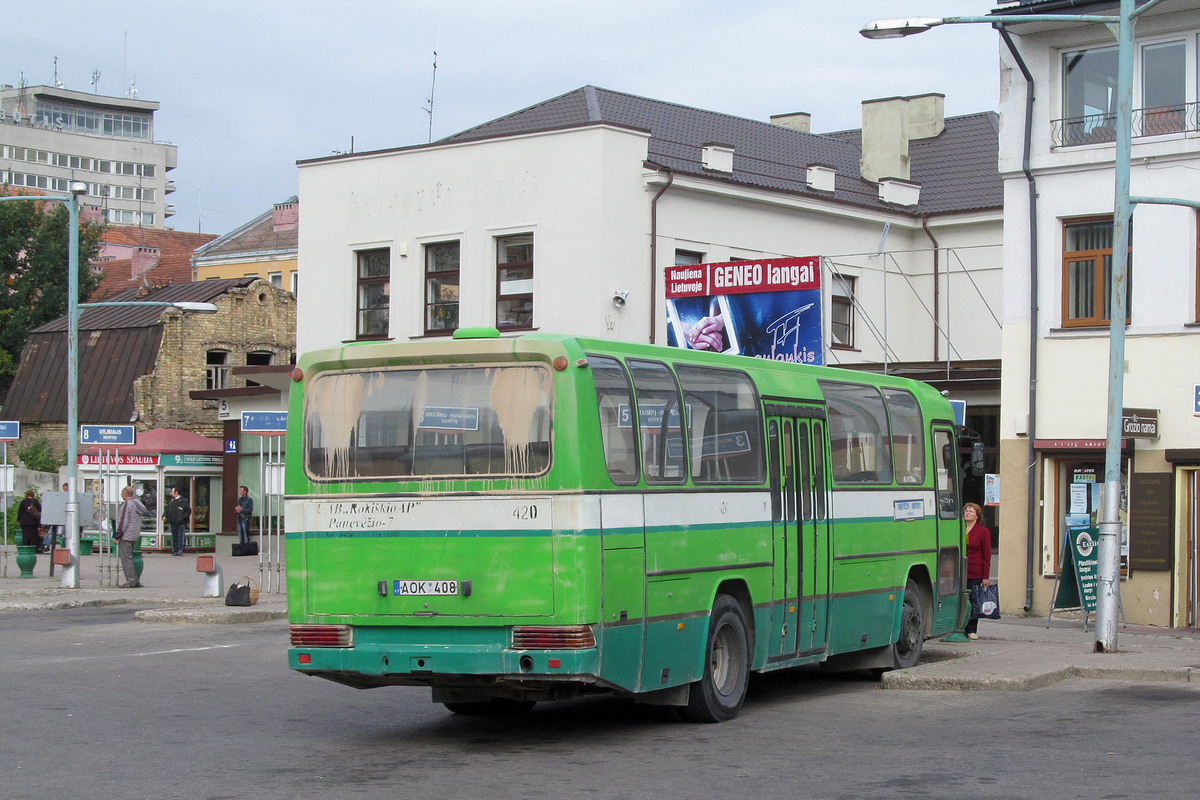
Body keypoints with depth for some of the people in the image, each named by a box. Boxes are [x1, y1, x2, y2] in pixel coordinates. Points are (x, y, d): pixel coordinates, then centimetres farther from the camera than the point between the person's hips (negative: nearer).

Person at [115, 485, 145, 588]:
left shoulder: (127, 504, -15)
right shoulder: (138, 504, 14)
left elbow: (123, 522, -17)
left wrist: (117, 536, -13)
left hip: (126, 536, -9)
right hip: (135, 535, 9)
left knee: (126, 558, -5)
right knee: (130, 558, 15)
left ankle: (131, 581, -6)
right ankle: (135, 581, 14)